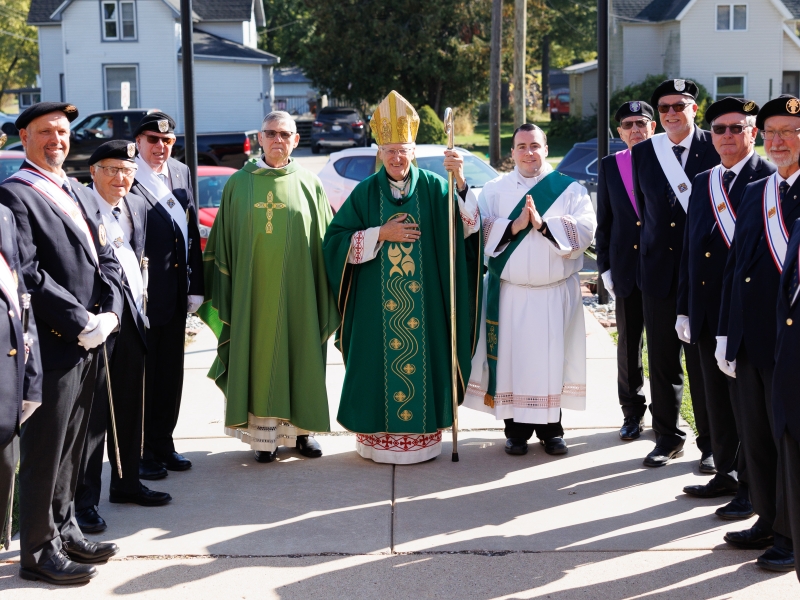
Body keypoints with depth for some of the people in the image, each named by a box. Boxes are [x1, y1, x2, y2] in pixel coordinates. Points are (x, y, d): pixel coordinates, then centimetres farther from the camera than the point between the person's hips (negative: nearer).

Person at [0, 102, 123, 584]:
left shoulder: (82, 196, 17)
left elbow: (106, 260, 14)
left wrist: (109, 313, -3)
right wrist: (81, 322, -17)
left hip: (88, 344, 8)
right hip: (52, 346, -8)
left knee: (72, 446, 17)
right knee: (45, 450, 0)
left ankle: (64, 531, 29)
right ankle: (39, 551, 11)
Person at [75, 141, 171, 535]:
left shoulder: (138, 207, 11)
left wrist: (137, 301, 13)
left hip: (131, 318, 7)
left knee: (129, 408, 16)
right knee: (92, 413, -2)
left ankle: (126, 483, 31)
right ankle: (84, 500, 7)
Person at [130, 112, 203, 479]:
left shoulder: (181, 173, 9)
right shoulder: (128, 178, -11)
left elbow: (192, 233, 11)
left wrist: (195, 286, 7)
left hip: (177, 293, 6)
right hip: (142, 293, -6)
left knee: (171, 373, 14)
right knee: (141, 374, 5)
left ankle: (162, 444, 26)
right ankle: (140, 452, 16)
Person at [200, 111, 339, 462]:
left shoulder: (310, 184, 4)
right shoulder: (239, 184, 3)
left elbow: (325, 242, 6)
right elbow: (223, 243, 5)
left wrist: (325, 297, 0)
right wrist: (224, 295, -1)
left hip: (298, 293, 1)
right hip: (254, 291, 0)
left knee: (300, 356, 6)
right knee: (260, 357, 3)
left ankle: (300, 428, 19)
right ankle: (264, 434, 11)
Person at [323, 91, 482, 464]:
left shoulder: (432, 188, 3)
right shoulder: (366, 193, 4)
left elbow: (467, 225, -14)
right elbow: (337, 240, 1)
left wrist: (459, 179, -28)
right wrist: (381, 234, -10)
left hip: (423, 303, 0)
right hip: (377, 304, 0)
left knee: (421, 360, 2)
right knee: (380, 362, 2)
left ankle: (422, 433, 14)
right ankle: (378, 437, 12)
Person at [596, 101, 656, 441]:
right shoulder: (610, 167, 7)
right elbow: (604, 220, 9)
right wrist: (605, 267, 4)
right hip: (626, 269, 2)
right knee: (628, 345, 9)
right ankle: (633, 412, 21)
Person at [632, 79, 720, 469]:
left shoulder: (714, 148, -3)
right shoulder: (642, 153, 7)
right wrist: (648, 252, 8)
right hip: (658, 269, 3)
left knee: (705, 361, 3)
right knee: (662, 360, 10)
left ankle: (711, 444, 16)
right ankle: (668, 438, 24)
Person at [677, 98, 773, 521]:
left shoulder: (769, 180, -8)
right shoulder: (702, 183, 13)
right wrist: (684, 308, 13)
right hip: (707, 314, 7)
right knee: (717, 400, 15)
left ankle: (753, 487, 12)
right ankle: (727, 473, 29)